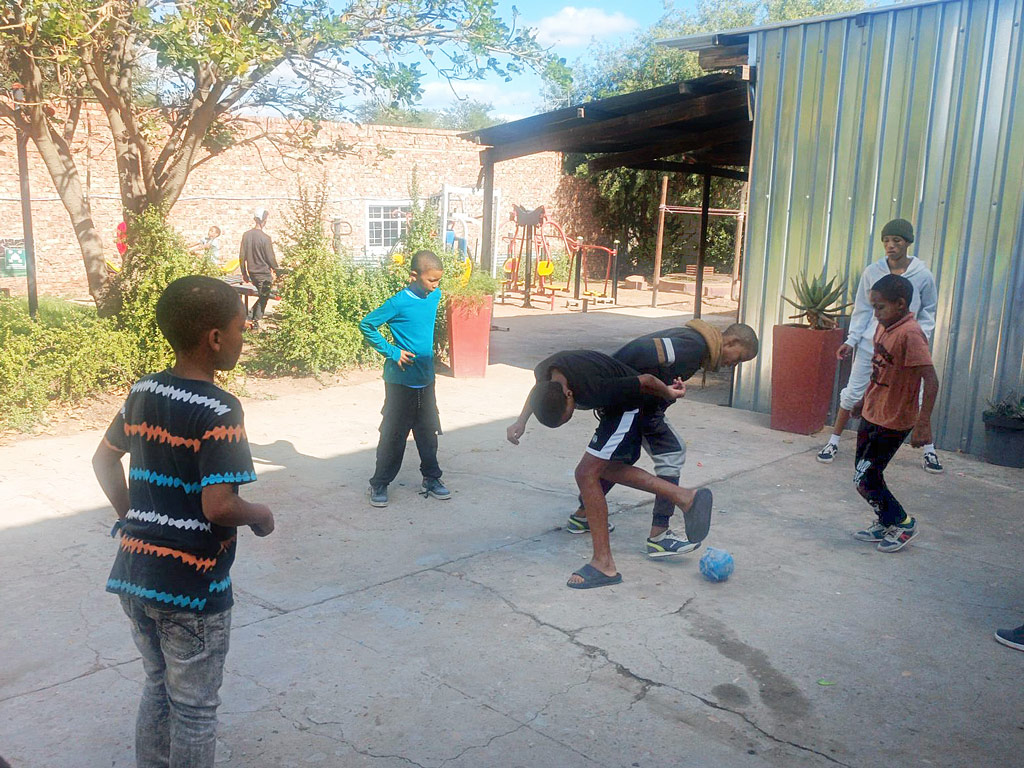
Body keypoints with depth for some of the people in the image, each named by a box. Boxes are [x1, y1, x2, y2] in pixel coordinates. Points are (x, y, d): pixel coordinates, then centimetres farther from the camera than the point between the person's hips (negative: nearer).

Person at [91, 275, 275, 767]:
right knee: (194, 710, 11)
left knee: (158, 689, 25)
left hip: (133, 574, 7)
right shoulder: (218, 411, -20)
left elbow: (104, 460, 16)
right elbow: (217, 506, -25)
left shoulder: (142, 393, 3)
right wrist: (261, 517, -7)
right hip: (191, 588, -7)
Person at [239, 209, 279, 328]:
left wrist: (244, 273, 12)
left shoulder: (246, 235, -2)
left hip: (252, 273, 6)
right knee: (263, 298, 9)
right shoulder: (265, 238, -19)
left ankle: (252, 311, 19)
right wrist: (276, 269, 4)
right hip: (264, 273, -6)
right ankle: (255, 322, 10)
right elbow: (270, 258, -14)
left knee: (262, 295, 26)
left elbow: (242, 256, 3)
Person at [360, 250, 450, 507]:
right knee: (393, 434, 2)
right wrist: (392, 352, -16)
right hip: (401, 379, -6)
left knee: (429, 432, 15)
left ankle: (431, 479, 29)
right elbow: (366, 325, -14)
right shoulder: (399, 303, -18)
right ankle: (379, 484, 15)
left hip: (426, 378, 6)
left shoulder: (435, 296, 2)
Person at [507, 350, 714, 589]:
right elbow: (539, 390, 9)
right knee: (605, 469, 16)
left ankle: (604, 564, -9)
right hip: (615, 406, 9)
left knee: (587, 473, -14)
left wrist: (669, 394, -5)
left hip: (629, 407, -9)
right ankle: (685, 497, 16)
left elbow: (646, 381, -25)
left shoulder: (593, 389, -40)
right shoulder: (543, 372, -19)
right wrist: (521, 422, 0)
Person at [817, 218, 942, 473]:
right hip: (870, 344, 1)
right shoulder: (872, 272, -2)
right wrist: (851, 340, -2)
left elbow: (928, 313, 8)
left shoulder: (923, 275, -4)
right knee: (852, 394, 3)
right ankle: (833, 442, 17)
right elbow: (862, 309, 5)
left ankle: (928, 450, 21)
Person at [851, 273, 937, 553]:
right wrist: (863, 400, 28)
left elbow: (931, 380, -26)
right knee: (866, 474, 16)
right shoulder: (883, 327, 6)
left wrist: (923, 423, -30)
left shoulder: (910, 334, -22)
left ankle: (903, 523, 15)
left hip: (893, 422, -9)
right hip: (871, 414, 9)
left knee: (865, 480, -4)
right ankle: (884, 524, 33)